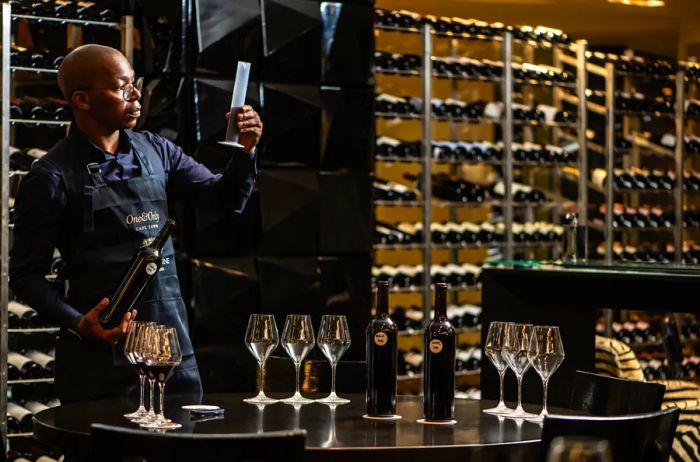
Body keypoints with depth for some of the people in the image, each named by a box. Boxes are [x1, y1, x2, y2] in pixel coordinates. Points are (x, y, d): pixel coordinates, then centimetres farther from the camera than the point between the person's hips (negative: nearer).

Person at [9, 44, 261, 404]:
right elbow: (26, 275, -6)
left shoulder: (156, 151, 6)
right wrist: (78, 323, -19)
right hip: (100, 354, -5)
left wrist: (245, 150, -4)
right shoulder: (51, 177, -9)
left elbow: (227, 198, 13)